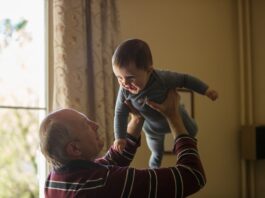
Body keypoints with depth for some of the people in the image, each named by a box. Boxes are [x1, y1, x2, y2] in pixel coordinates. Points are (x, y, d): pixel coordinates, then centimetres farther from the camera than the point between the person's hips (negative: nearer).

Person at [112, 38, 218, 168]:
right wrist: (119, 137, -24)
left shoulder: (163, 79, -44)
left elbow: (184, 79, -27)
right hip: (152, 128, 1)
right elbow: (120, 113, -22)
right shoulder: (125, 90, -37)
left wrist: (206, 90, -26)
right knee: (156, 155, 26)